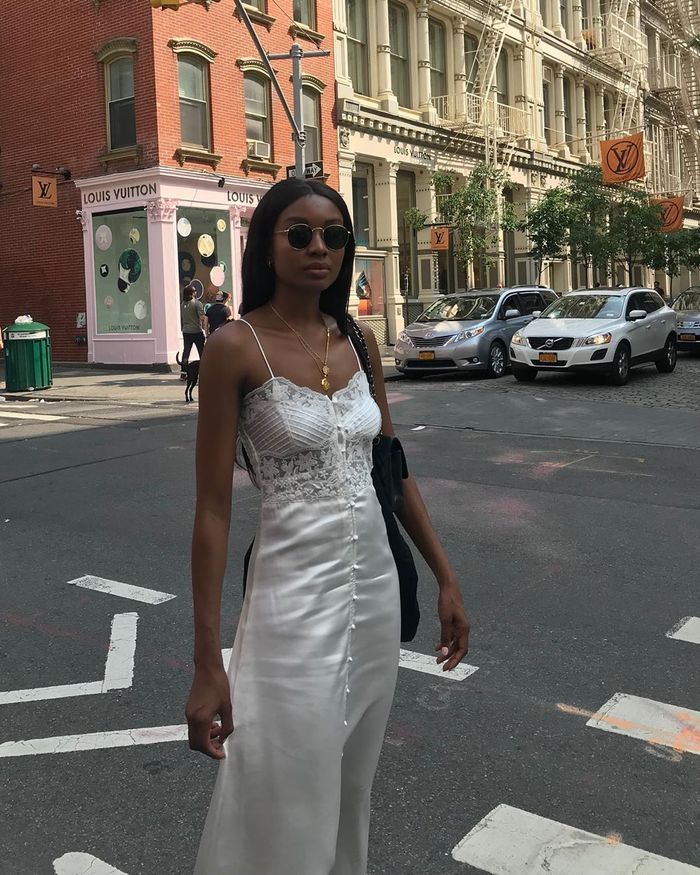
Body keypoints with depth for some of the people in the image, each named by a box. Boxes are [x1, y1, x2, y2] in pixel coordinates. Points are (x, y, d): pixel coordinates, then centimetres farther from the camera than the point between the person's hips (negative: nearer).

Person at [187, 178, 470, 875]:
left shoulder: (357, 341, 5)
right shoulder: (236, 348, -12)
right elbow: (213, 508, -13)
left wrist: (446, 578, 12)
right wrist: (207, 664, -15)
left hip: (376, 582, 6)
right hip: (295, 591, -5)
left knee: (352, 785, 20)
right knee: (288, 805, 7)